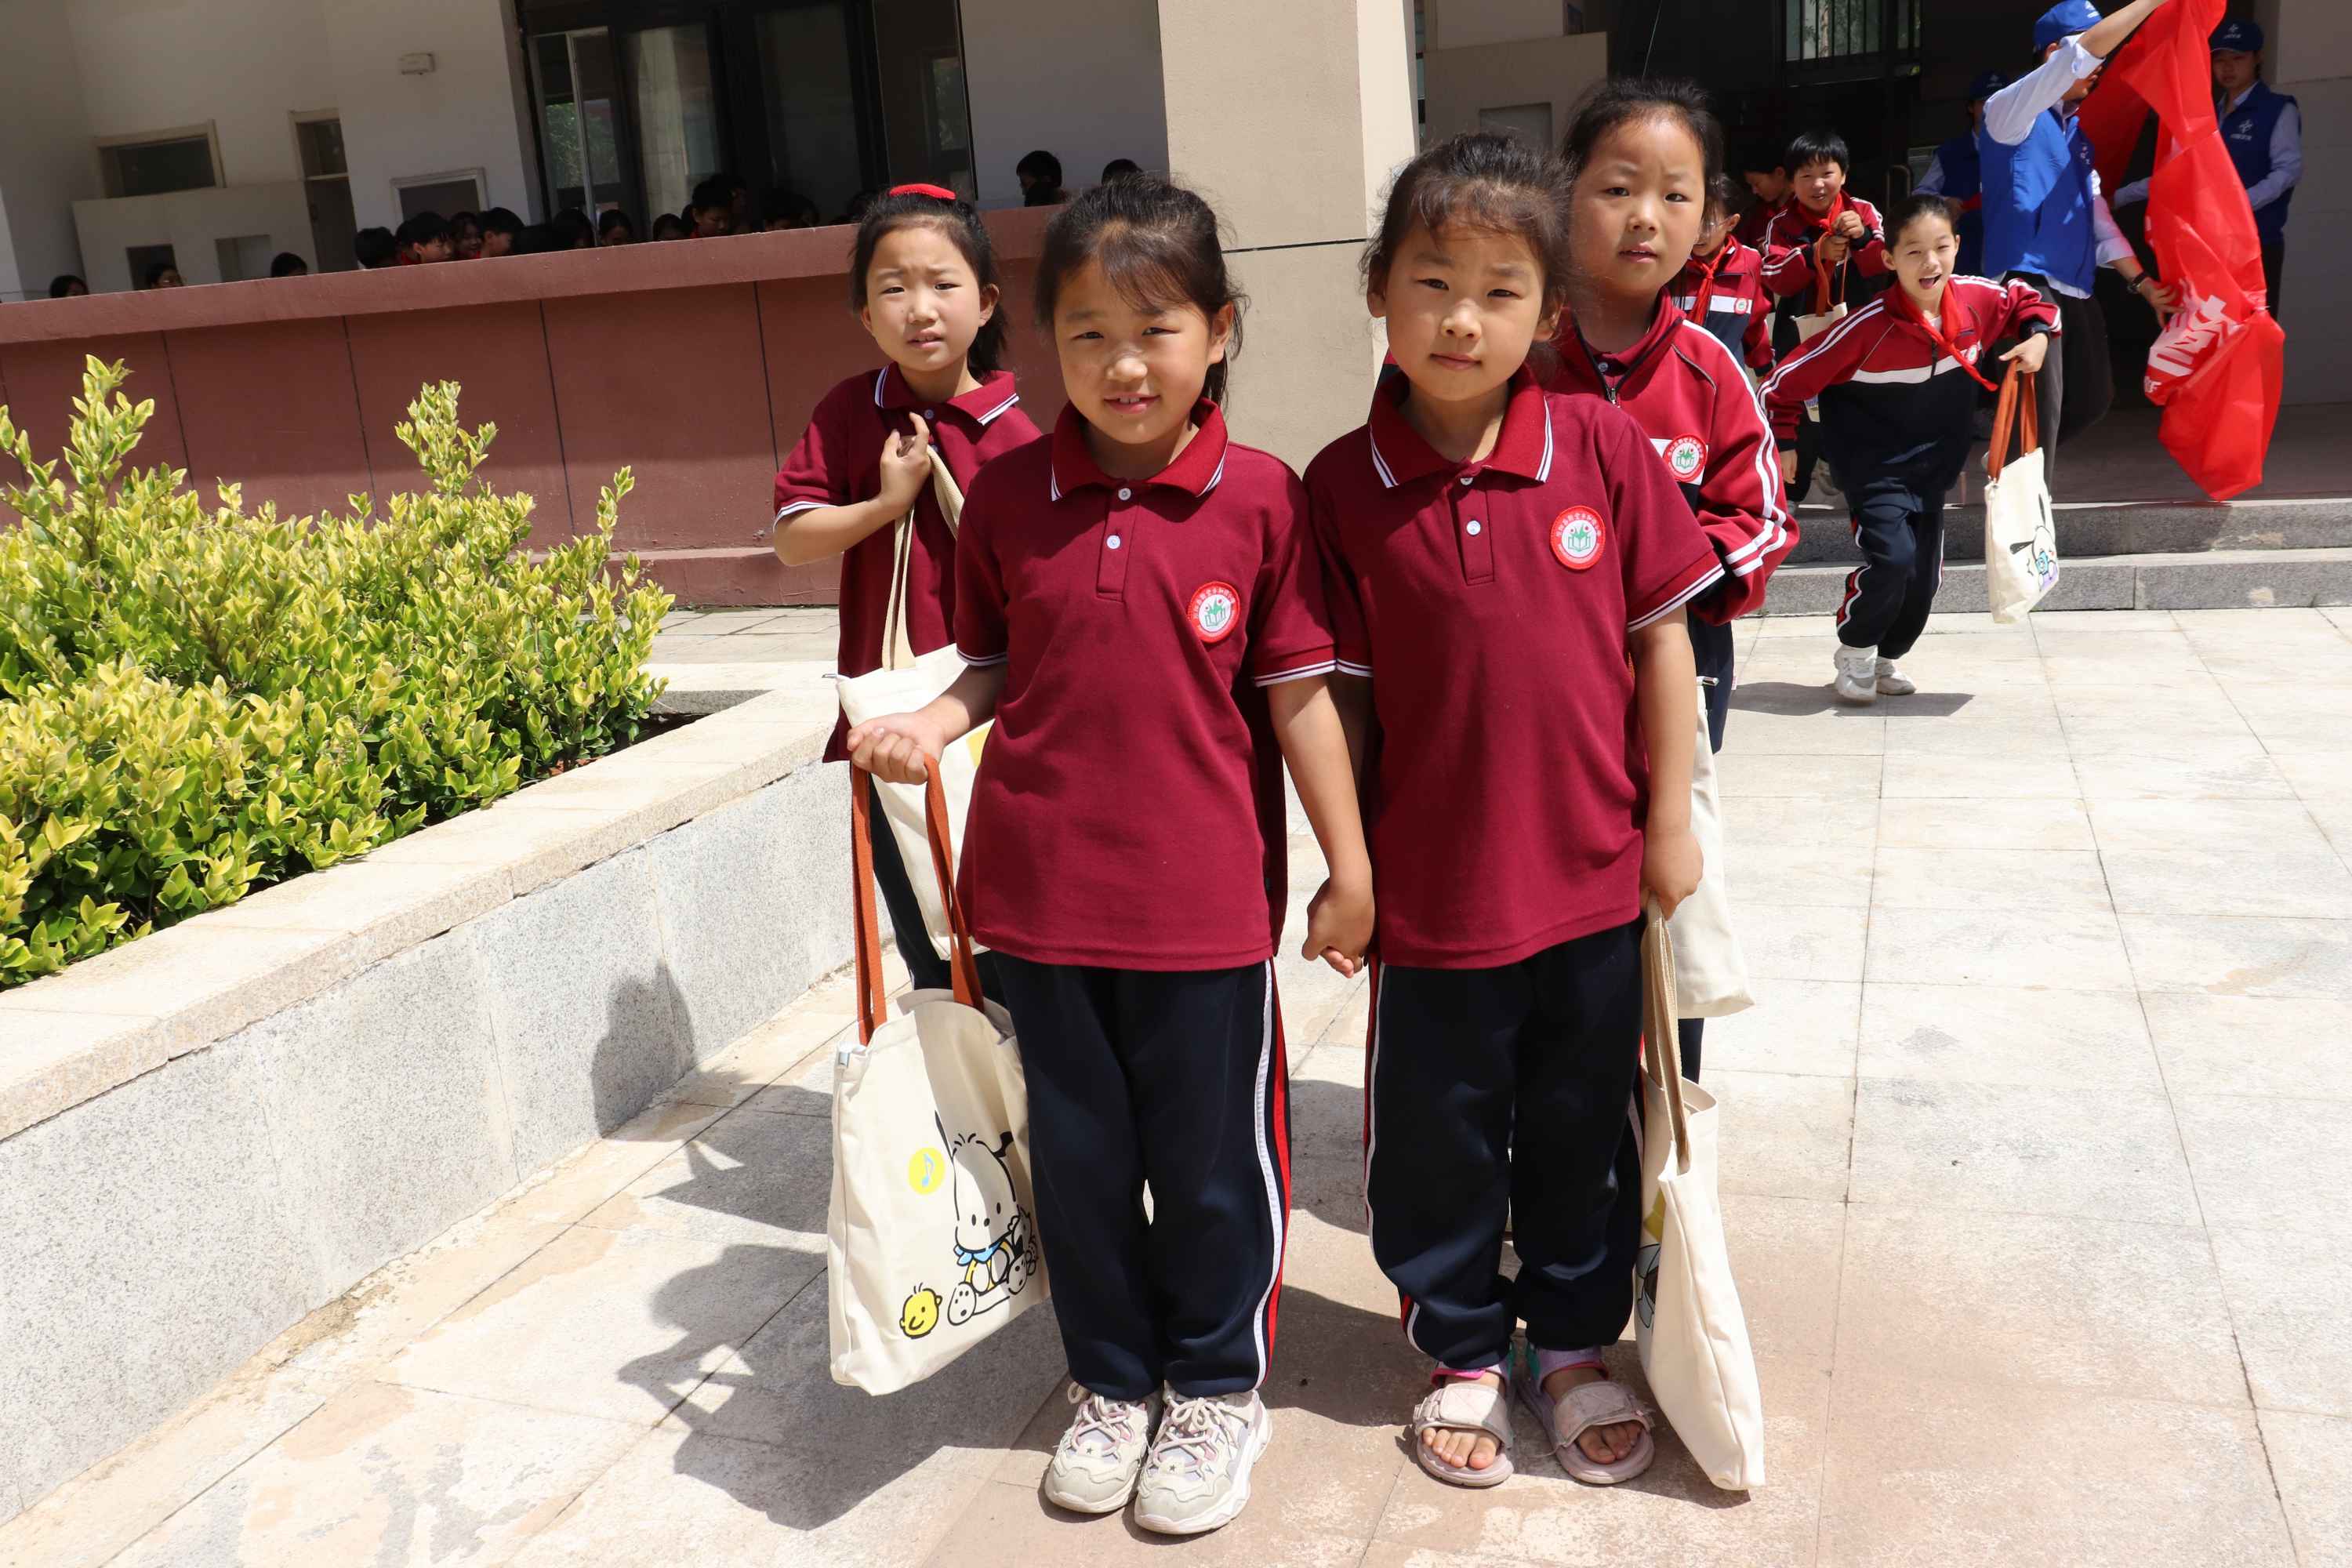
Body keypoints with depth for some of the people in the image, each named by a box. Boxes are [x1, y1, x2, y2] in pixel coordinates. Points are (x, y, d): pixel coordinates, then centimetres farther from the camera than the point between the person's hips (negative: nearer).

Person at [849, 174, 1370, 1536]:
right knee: (1079, 1155, 17)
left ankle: (1219, 1390, 36)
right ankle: (1114, 1383, 40)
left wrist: (1352, 868, -1)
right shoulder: (1007, 495, -1)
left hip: (1206, 899, -2)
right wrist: (934, 722, -11)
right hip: (1043, 889, 3)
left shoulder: (1261, 497, -7)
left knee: (1211, 1161, 12)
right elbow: (1000, 662, 10)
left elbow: (1298, 692, -4)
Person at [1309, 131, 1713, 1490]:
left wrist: (1672, 820, 1)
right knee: (1438, 1141, 14)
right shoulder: (1343, 485, -8)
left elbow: (1662, 639, 0)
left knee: (1581, 1134, 18)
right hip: (1433, 885, -1)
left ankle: (1574, 1347, 40)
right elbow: (1342, 689, -3)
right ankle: (1463, 1355, 38)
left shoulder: (1608, 449, -6)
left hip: (1593, 878, 1)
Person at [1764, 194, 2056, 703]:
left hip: (1932, 465, 6)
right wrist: (1784, 442, -13)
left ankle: (1886, 660, 35)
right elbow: (1789, 379, -18)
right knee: (1892, 558, -23)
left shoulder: (1979, 299, -12)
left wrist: (2037, 336, -8)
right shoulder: (1871, 325, -26)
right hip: (1876, 465, -6)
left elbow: (2028, 300, 11)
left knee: (1925, 575, 9)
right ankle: (1853, 652, 4)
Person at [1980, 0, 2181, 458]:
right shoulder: (2010, 111, -2)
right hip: (2027, 280, -9)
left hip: (2077, 289, 9)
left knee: (2093, 400, 14)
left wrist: (2143, 281, 16)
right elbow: (2083, 50, -16)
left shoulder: (2078, 132, 21)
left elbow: (2096, 215, 20)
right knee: (2043, 412, -11)